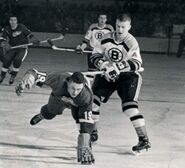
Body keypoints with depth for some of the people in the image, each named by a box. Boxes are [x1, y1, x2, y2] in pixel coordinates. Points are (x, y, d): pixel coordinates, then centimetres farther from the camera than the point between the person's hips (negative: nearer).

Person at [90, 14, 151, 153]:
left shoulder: (132, 43, -17)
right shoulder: (106, 38, -4)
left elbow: (136, 64, -25)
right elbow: (95, 55, 1)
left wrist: (117, 67, -35)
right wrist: (103, 65, -20)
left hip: (127, 76, -5)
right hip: (108, 75, 5)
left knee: (129, 106, -19)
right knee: (93, 99, -1)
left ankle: (144, 140, -13)